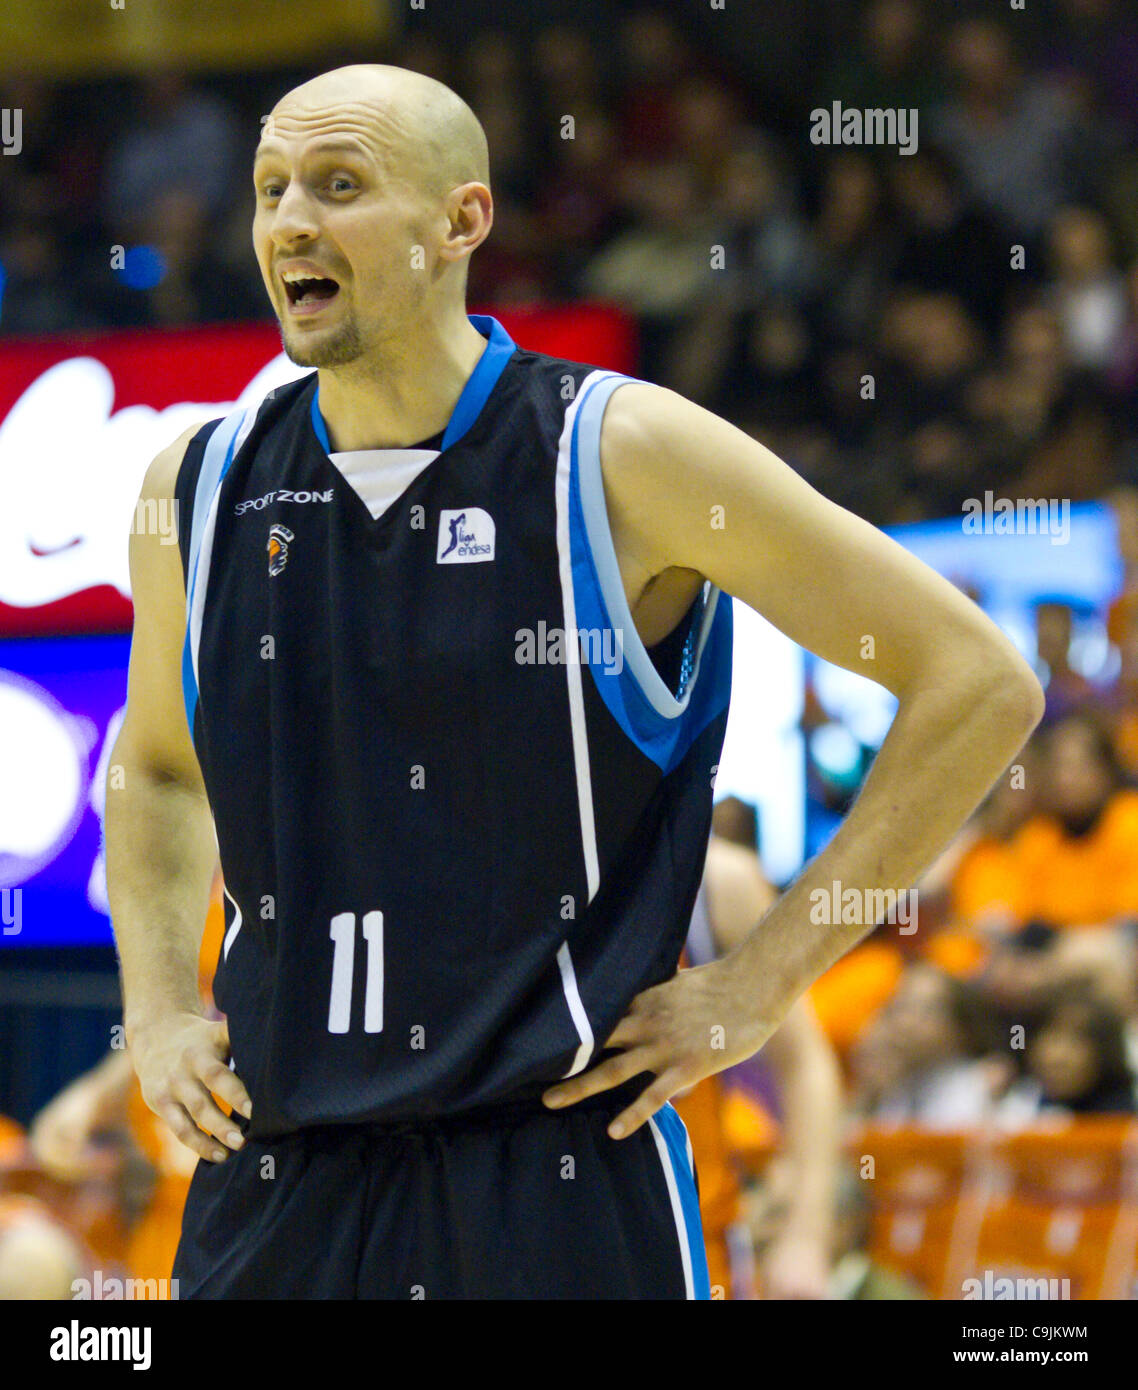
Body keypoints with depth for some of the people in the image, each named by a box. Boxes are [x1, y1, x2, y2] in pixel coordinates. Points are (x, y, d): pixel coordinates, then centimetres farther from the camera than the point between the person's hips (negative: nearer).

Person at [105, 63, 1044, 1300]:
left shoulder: (623, 460, -6)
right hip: (273, 1187, 4)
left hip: (555, 1183, -4)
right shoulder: (200, 487, 8)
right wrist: (157, 1012, 12)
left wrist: (758, 983, -5)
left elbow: (982, 686, -4)